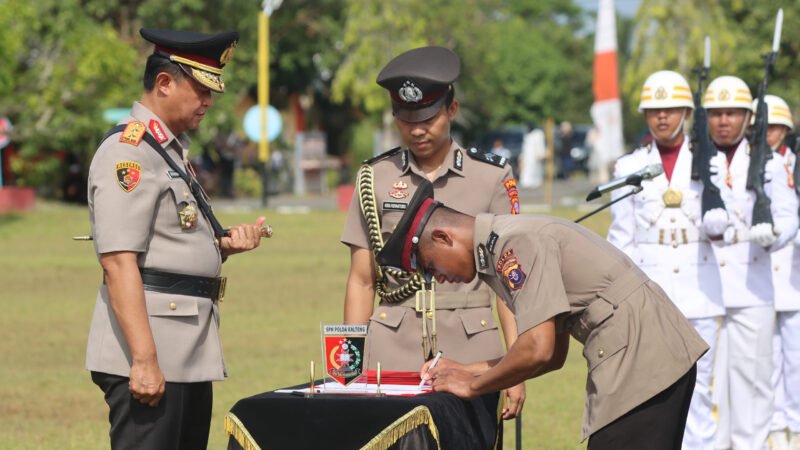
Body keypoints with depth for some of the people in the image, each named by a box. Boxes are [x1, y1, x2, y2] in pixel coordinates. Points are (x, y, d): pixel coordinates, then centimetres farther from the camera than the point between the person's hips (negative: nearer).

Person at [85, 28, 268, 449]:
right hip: (150, 356, -10)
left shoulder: (173, 150, 19)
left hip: (190, 357, 10)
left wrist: (225, 245, 5)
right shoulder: (128, 151, -12)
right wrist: (144, 359, -25)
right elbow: (118, 261, -19)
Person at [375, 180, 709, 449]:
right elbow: (554, 355, 21)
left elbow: (538, 350, -21)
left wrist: (472, 386, -5)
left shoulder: (514, 244, -13)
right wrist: (466, 371, 19)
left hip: (636, 363, -11)